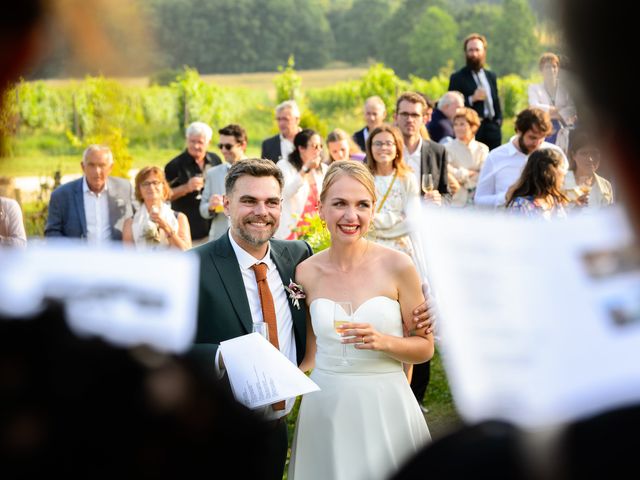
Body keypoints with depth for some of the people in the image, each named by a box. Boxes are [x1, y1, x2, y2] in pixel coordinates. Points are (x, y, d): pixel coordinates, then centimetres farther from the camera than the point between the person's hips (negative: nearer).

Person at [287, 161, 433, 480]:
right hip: (325, 406, 2)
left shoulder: (397, 267, -8)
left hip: (384, 405, -2)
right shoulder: (306, 273, -1)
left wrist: (382, 341, -19)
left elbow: (425, 347, -2)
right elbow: (311, 354, 11)